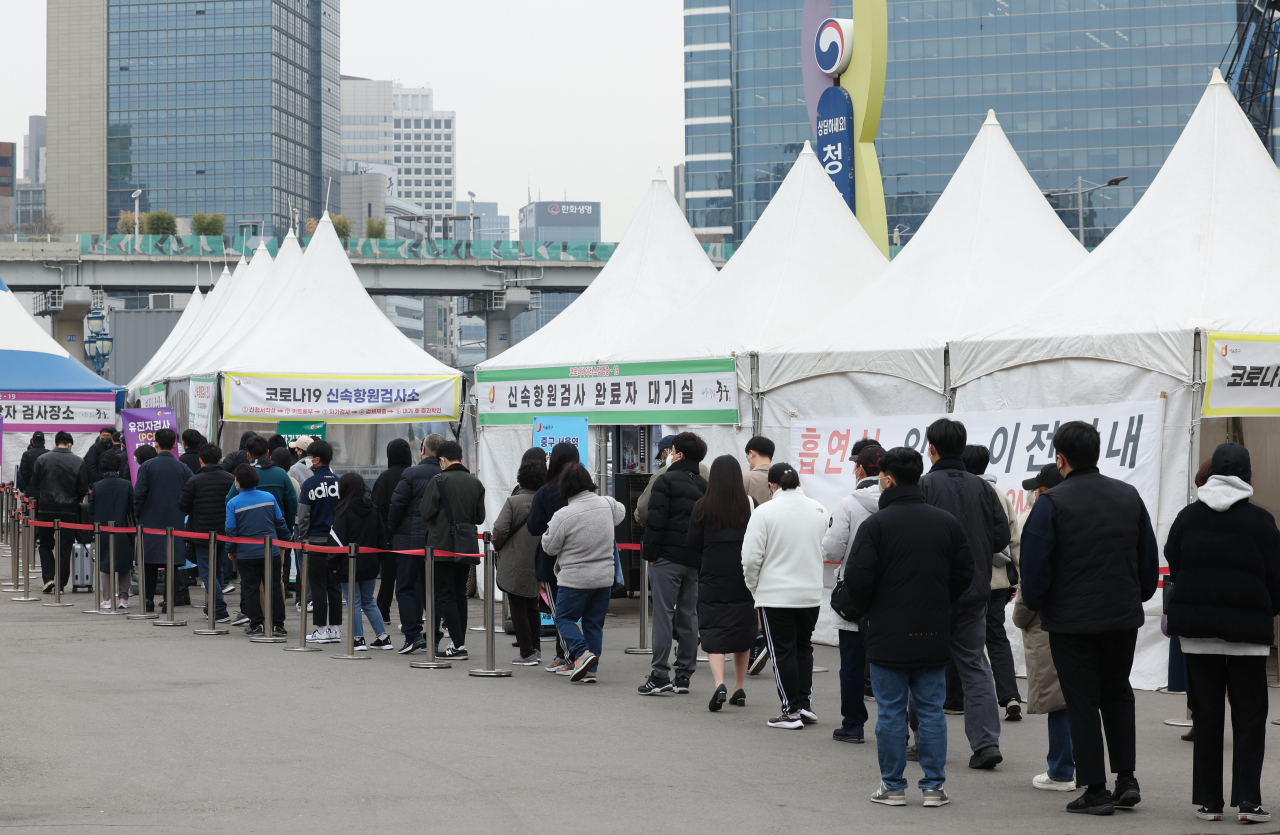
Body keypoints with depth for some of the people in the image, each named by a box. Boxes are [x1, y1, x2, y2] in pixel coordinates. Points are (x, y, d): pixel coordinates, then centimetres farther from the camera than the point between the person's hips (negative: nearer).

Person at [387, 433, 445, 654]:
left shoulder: (411, 474, -9)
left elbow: (397, 504, -12)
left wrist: (392, 530, 2)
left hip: (410, 538, -4)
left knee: (406, 587, 3)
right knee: (432, 587, 12)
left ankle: (413, 634, -8)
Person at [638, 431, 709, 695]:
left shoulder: (666, 481, -7)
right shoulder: (704, 485, 15)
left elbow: (656, 521, -13)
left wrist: (649, 553, -7)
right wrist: (700, 555, 15)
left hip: (668, 555, -6)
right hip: (695, 559, 6)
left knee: (663, 613, -6)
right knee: (688, 614, 9)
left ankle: (659, 675, -10)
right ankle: (684, 675, 11)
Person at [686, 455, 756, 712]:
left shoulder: (703, 506, -5)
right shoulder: (750, 504, -4)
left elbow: (692, 543, -1)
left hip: (712, 577, -2)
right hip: (744, 579, 2)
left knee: (713, 633, -1)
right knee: (742, 631, 15)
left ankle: (719, 684, -21)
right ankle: (739, 689, 21)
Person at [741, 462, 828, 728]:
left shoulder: (765, 512, -13)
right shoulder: (818, 510, 3)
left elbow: (751, 557, -12)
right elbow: (826, 550, 12)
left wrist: (754, 587, 4)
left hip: (776, 595, -5)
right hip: (811, 593, 5)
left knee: (783, 651, 4)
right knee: (804, 646, 20)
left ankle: (791, 711, 5)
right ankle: (805, 703, 16)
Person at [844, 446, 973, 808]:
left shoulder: (876, 524, -11)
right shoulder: (947, 522, 5)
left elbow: (857, 578, -14)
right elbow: (965, 574, 9)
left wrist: (868, 611, 5)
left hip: (888, 636, -4)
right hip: (934, 635, 4)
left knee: (890, 713, 4)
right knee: (931, 710, 9)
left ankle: (893, 786, 9)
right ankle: (934, 786, 10)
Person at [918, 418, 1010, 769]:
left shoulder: (924, 486, -12)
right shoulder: (982, 487, 3)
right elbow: (1001, 535, 2)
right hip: (975, 589, 4)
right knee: (974, 665, 9)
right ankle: (986, 743, 0)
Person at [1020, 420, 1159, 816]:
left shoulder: (1051, 503, -13)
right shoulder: (1129, 496, 4)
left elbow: (1035, 563, -13)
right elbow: (1150, 557, 9)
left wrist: (1034, 604, 4)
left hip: (1071, 620, -5)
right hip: (1124, 617, 5)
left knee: (1082, 703, 3)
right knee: (1118, 695, 20)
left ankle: (1096, 791, 4)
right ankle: (1126, 779, 13)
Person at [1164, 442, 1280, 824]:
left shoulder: (1187, 517, 3)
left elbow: (1173, 567, 9)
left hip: (1196, 629, 3)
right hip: (1247, 631, -3)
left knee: (1206, 716, 8)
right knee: (1249, 716, 4)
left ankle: (1208, 800, 8)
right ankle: (1248, 799, -3)